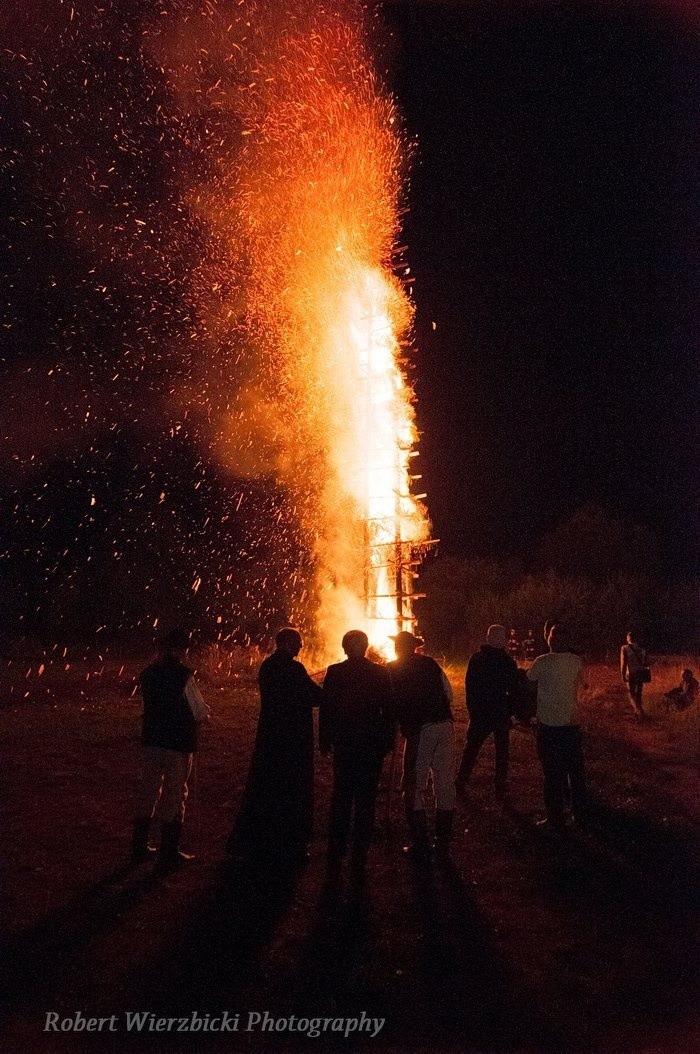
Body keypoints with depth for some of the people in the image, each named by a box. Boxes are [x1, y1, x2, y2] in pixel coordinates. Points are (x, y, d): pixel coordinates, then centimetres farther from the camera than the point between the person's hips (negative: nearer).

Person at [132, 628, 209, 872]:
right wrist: (202, 715, 9)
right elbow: (201, 712, -13)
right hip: (178, 743, -5)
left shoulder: (148, 674, 1)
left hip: (151, 740, 5)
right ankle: (169, 855, 12)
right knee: (174, 797, 5)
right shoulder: (183, 675, -17)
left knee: (147, 792, 17)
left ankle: (139, 847, 27)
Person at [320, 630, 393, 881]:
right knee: (365, 801, 5)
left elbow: (325, 708, -2)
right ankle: (359, 859, 5)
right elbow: (388, 709, -1)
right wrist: (388, 740, 8)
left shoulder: (334, 672, -5)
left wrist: (324, 740, 7)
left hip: (343, 743, 1)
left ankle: (335, 857, 15)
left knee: (341, 797, 12)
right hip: (372, 744, -1)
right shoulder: (381, 673, -4)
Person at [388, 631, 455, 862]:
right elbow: (448, 693, 15)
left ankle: (420, 845, 7)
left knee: (414, 786, 7)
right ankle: (443, 845, 15)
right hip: (444, 724, 4)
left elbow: (391, 703, 5)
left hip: (419, 730, -4)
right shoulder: (430, 663, 15)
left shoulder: (392, 670, 6)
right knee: (445, 784, 10)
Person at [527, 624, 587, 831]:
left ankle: (556, 819, 5)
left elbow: (528, 681, 2)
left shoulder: (542, 662, -14)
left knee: (552, 773, 2)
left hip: (549, 723, -4)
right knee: (575, 770, 16)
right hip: (571, 723, 4)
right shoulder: (576, 662, -1)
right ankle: (580, 814, 25)